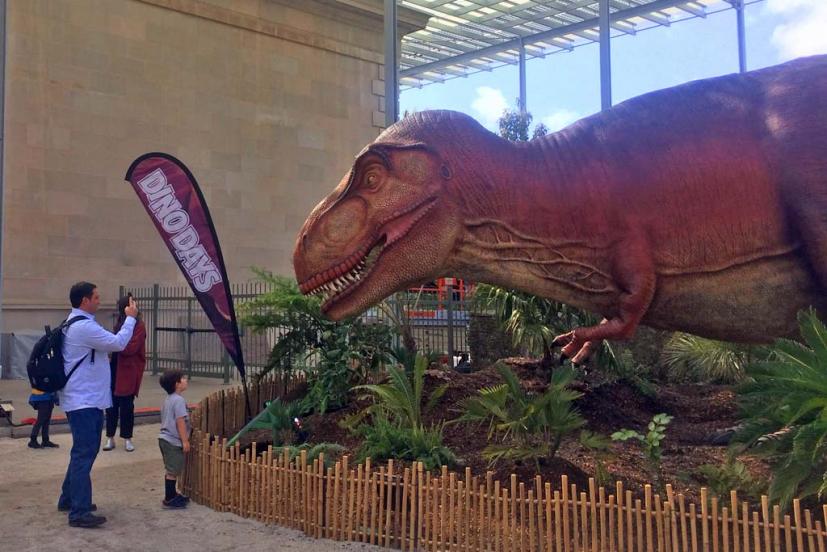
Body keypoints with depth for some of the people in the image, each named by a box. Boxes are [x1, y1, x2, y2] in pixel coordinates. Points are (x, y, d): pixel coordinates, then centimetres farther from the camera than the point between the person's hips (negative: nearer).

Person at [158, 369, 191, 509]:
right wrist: (185, 441, -19)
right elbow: (180, 421, -21)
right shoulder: (179, 400, -18)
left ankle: (172, 494, 29)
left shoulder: (168, 399, 13)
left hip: (165, 438, 10)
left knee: (172, 470, 19)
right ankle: (169, 500, 1)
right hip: (173, 441, -10)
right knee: (173, 471, -3)